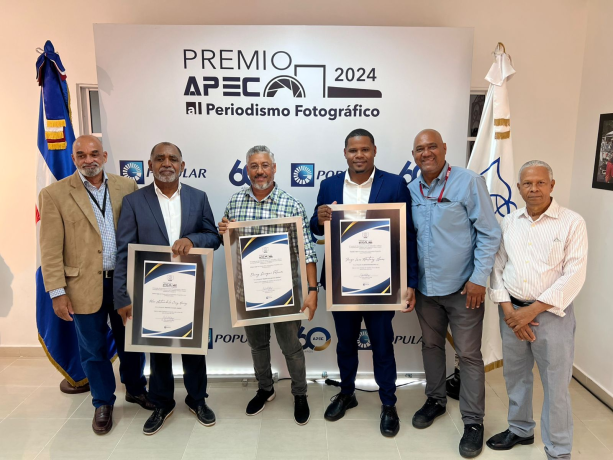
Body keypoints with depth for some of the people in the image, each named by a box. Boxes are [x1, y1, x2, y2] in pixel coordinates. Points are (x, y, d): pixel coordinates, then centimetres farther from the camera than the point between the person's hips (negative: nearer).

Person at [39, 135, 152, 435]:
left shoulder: (127, 187, 1)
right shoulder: (54, 194, -5)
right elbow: (50, 249, -6)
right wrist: (57, 293, -8)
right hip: (85, 286, -2)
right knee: (94, 349, 13)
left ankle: (135, 389, 41)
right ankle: (103, 403, 34)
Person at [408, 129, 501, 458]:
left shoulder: (469, 183, -10)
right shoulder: (410, 191, 4)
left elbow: (489, 233, -10)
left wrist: (479, 278, -14)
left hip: (462, 288, -4)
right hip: (425, 287, 5)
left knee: (468, 354, 5)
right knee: (431, 345, 18)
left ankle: (473, 421, 22)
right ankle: (436, 400, 39)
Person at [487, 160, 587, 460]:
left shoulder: (572, 222, -7)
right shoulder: (509, 222, 5)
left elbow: (574, 275, -13)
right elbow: (497, 267, 5)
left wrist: (533, 311, -16)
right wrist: (508, 309, -7)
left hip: (551, 314, -4)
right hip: (512, 312, 4)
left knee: (555, 386, 5)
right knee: (515, 376, 17)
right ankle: (520, 430, 39)